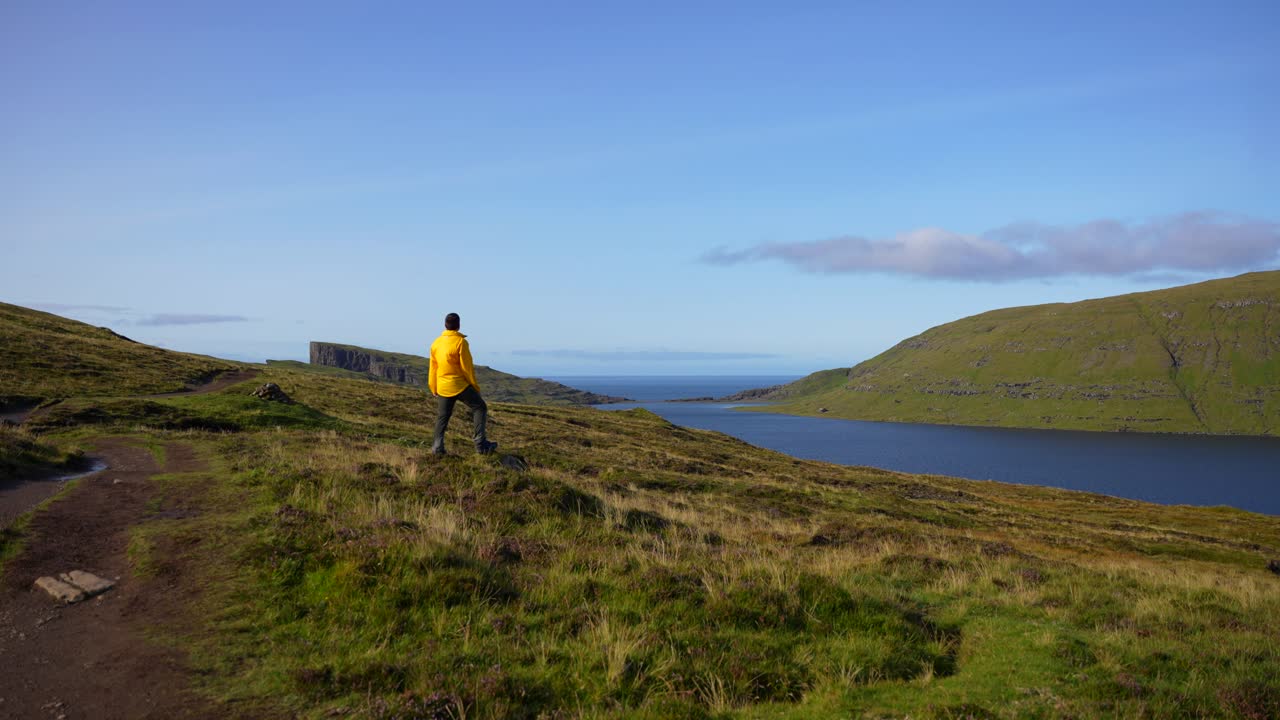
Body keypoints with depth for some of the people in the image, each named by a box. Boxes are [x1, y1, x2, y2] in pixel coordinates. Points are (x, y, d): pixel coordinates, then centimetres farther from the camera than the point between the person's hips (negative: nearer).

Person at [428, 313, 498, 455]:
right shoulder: (460, 342, -14)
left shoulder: (436, 343, 5)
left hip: (442, 387, 6)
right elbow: (467, 367, -12)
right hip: (459, 385, -6)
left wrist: (433, 388, 20)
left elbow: (433, 367, 11)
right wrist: (475, 386, -1)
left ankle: (437, 447, 14)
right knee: (480, 407, 3)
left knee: (442, 416, 15)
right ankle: (480, 443, -4)